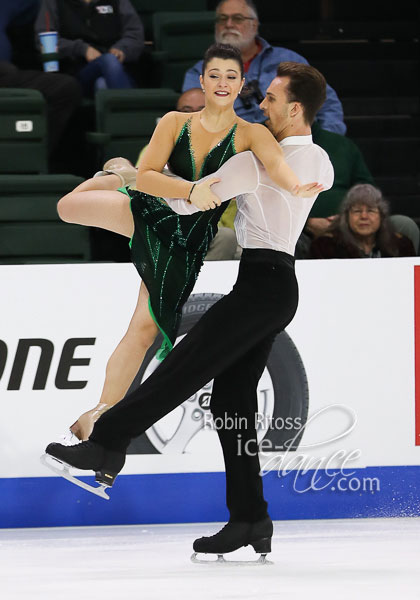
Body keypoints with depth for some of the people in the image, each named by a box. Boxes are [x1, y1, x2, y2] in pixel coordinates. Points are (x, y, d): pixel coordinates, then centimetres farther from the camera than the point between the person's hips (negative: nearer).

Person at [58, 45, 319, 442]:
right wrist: (191, 191, -30)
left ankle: (104, 412, 5)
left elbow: (276, 162, -30)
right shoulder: (175, 123, -4)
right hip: (149, 213, 1)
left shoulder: (250, 134, -9)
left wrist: (296, 186, -52)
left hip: (185, 244, -1)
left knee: (146, 327, -6)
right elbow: (148, 176, -12)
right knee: (69, 207, -16)